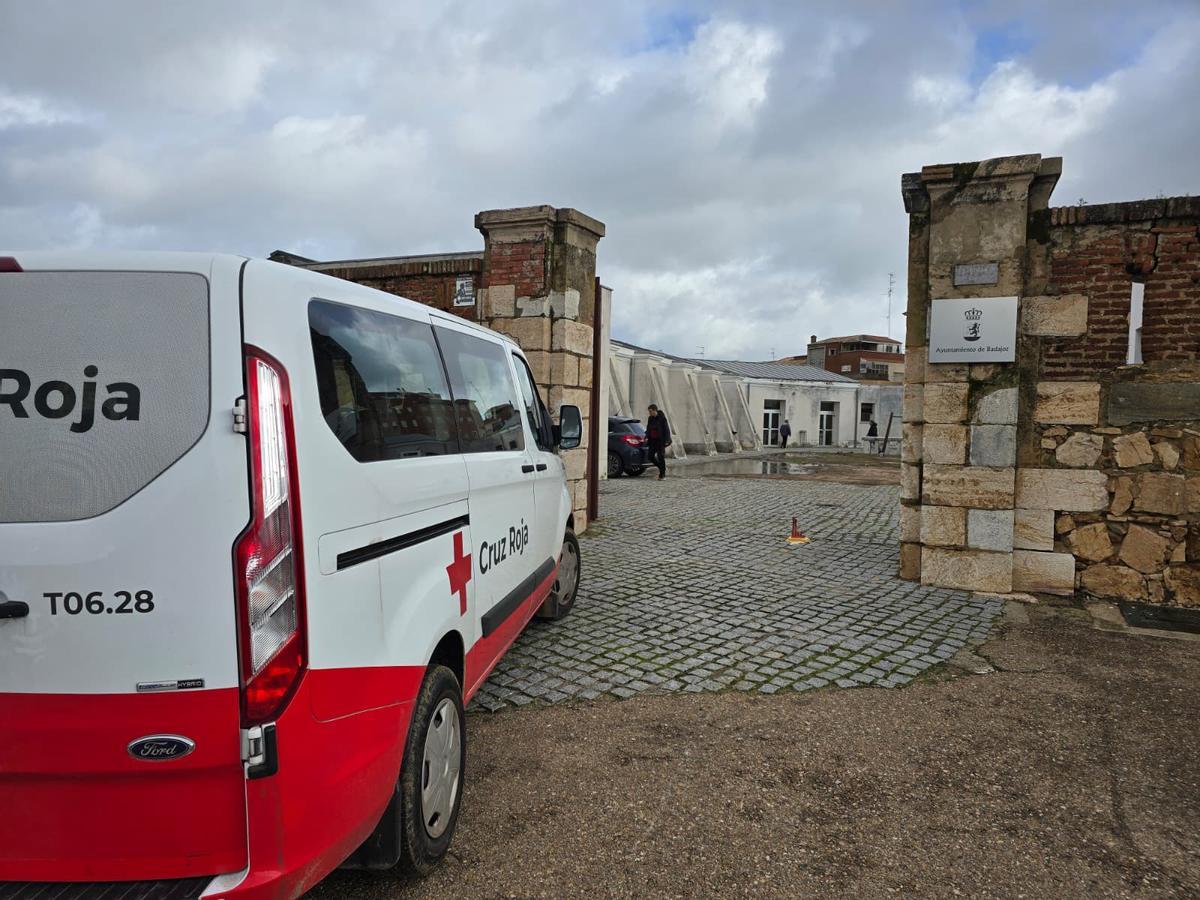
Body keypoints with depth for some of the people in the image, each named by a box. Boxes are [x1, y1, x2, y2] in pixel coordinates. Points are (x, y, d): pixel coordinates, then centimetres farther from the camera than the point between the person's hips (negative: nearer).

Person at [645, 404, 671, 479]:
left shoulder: (662, 418, -10)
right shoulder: (650, 418, 7)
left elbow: (666, 430, -10)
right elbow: (648, 429, 15)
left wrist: (666, 441, -15)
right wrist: (647, 437, -1)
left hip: (660, 441, -6)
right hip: (653, 441, 6)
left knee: (660, 457, -4)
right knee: (651, 456, 1)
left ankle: (662, 474, 6)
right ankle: (662, 468, 22)